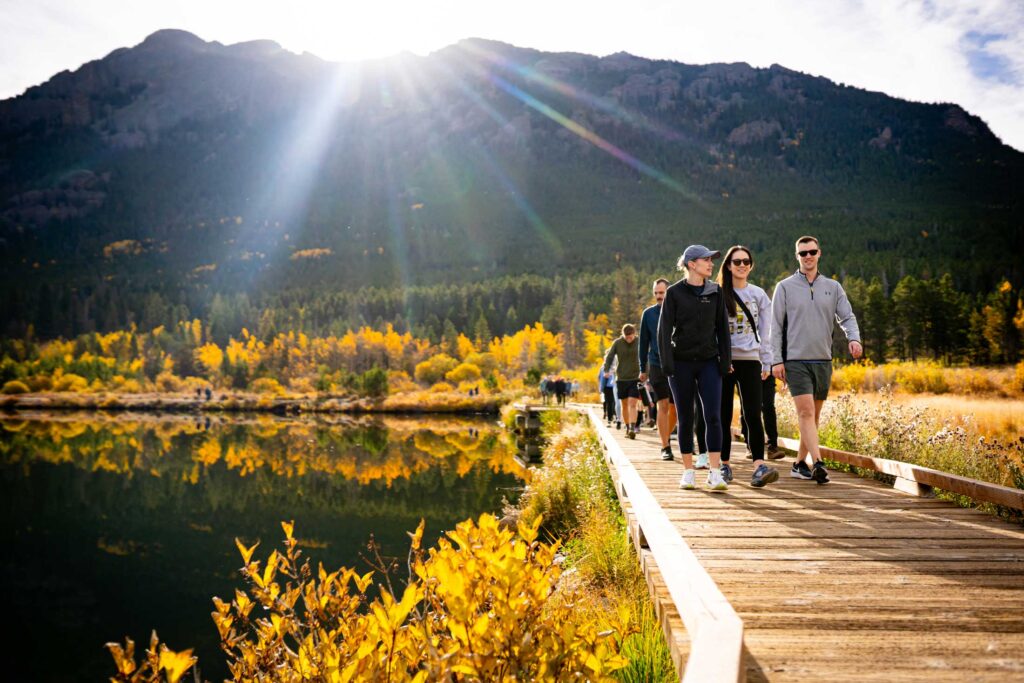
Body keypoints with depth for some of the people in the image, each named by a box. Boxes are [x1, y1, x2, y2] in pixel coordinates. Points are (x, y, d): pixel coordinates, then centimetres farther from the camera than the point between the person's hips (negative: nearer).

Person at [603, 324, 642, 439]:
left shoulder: (639, 342, -4)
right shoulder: (617, 343, -2)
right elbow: (609, 356, 2)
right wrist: (606, 370, -11)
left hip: (635, 378, -2)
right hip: (621, 378, 2)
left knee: (632, 404, -12)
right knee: (624, 405, 10)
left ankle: (633, 428, -18)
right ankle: (627, 428, 21)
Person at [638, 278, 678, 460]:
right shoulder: (648, 313, 3)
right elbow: (643, 342, 8)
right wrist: (643, 369, 8)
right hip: (657, 365, -1)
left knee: (674, 407, 7)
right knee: (662, 405, -8)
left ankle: (666, 436, 30)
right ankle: (665, 447, -3)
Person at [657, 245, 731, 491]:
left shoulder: (715, 292, 7)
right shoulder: (674, 292, -1)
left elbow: (722, 327, 10)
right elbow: (664, 329, -3)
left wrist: (725, 359, 3)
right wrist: (666, 362, -11)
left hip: (709, 362, 2)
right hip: (682, 362, -2)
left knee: (713, 416, -9)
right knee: (686, 417, 4)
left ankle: (715, 473, -7)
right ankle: (688, 471, 14)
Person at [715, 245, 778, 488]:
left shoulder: (758, 294, 10)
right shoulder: (718, 294, 5)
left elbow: (764, 331, 11)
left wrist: (766, 363, 5)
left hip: (750, 361, 1)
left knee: (753, 414, -11)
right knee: (724, 415, 3)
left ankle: (759, 466, -19)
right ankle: (724, 464, 14)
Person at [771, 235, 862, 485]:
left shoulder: (833, 287, 12)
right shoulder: (785, 287, 3)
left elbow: (847, 316, 5)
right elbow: (776, 326, 1)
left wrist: (854, 338, -17)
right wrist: (776, 360, -7)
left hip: (823, 360, 4)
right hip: (795, 360, -4)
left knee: (814, 415, 9)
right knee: (805, 412, -15)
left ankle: (799, 463, 19)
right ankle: (817, 463, -21)